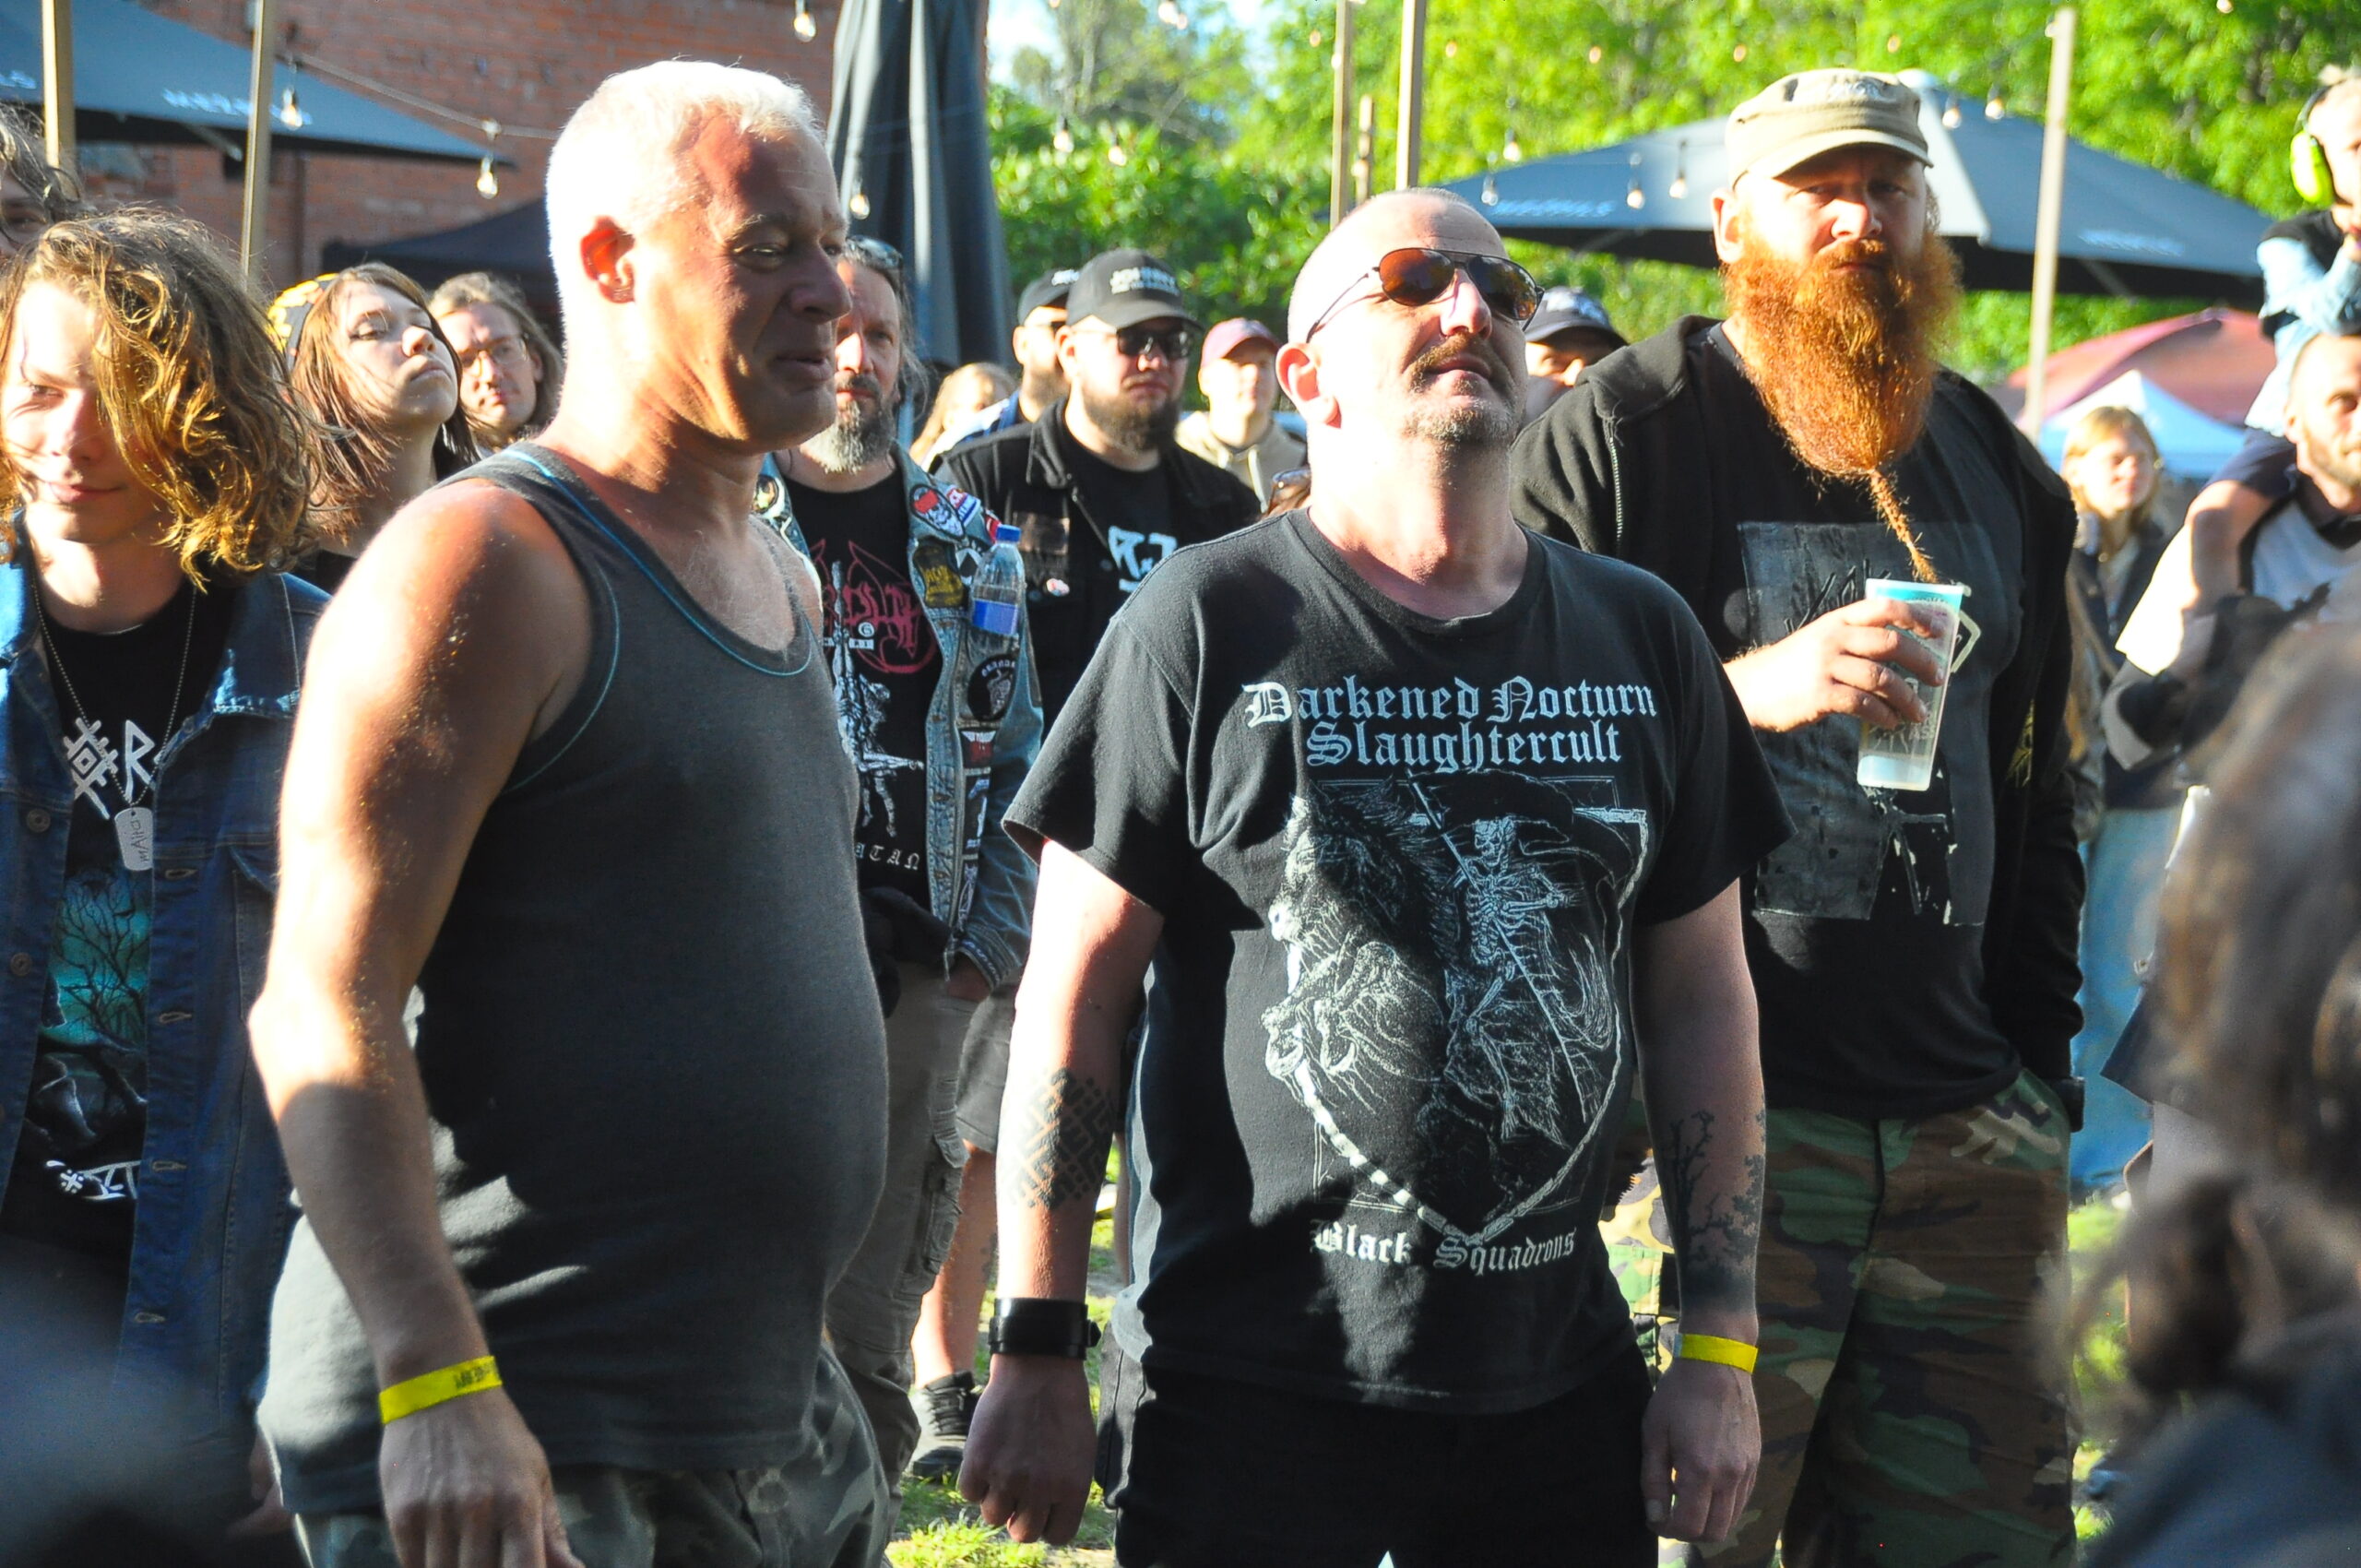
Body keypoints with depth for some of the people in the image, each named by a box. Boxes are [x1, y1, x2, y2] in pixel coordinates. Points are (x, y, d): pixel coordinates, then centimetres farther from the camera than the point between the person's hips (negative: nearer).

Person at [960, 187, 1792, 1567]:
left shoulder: (1642, 638, 7)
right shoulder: (1209, 626, -5)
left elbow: (1704, 999, 10)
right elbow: (1074, 998, -4)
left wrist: (1721, 1351, 5)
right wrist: (1037, 1354, -6)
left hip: (1560, 1388, 4)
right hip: (1253, 1388, -4)